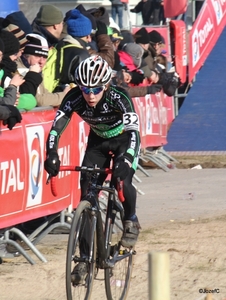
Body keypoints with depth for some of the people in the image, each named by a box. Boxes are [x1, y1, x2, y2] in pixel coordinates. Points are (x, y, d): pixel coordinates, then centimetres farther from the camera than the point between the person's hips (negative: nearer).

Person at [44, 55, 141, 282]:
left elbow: (134, 130, -42)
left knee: (122, 180, -27)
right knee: (87, 191, -10)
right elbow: (56, 127, -31)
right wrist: (51, 154, -48)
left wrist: (126, 159, -58)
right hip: (98, 141, 3)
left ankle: (131, 221, 6)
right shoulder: (74, 98, -26)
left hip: (124, 140, -3)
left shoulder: (118, 98, -34)